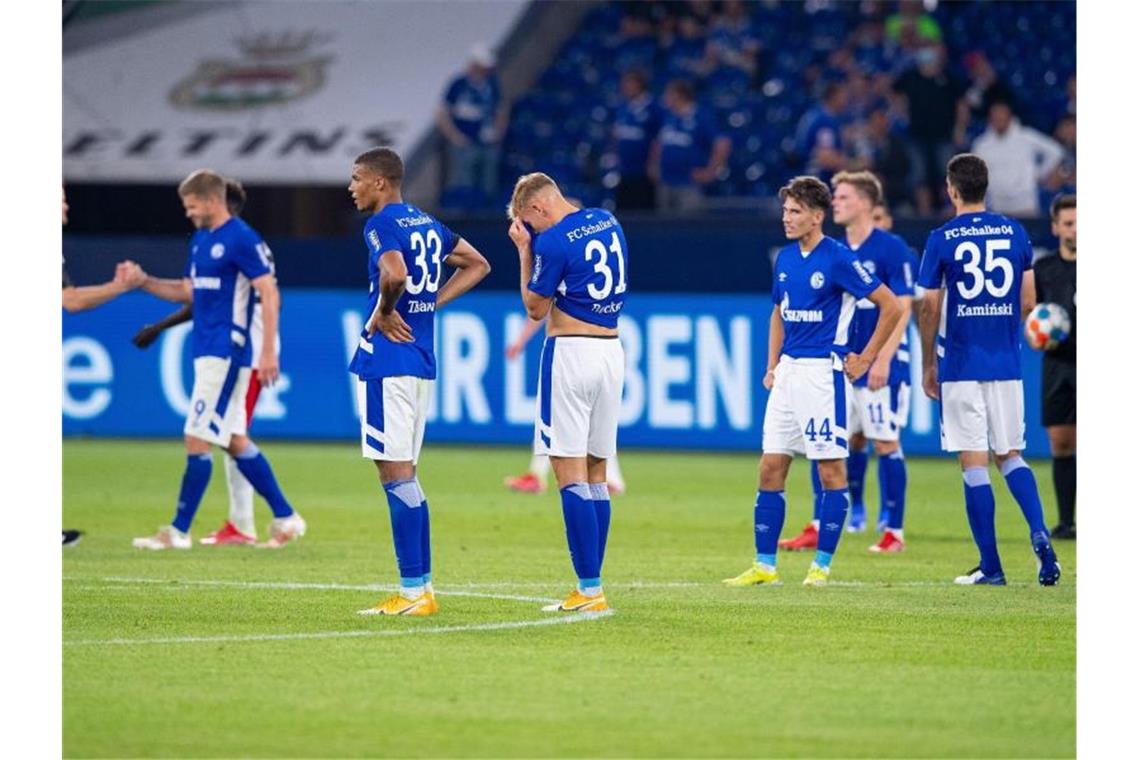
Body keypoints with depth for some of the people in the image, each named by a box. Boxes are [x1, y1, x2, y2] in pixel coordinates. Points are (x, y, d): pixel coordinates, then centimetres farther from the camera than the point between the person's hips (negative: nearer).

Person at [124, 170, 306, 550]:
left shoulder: (242, 240, -13)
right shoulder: (200, 240, 15)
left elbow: (270, 295, -15)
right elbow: (188, 292, 23)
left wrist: (269, 352, -21)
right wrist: (144, 281, 9)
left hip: (225, 354, -10)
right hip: (207, 350, 10)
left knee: (198, 439, -8)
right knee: (235, 441, 12)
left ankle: (179, 530, -5)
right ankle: (286, 518, 18)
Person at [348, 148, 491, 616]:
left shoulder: (383, 224, -12)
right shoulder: (426, 223, 16)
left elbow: (395, 274, -31)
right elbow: (477, 265, 26)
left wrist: (382, 313, -13)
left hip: (388, 358, -9)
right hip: (422, 360, 9)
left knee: (395, 474, -6)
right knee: (404, 476, 15)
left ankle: (414, 592, -7)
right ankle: (421, 586, 15)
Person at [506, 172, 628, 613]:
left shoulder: (552, 241, -12)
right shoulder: (608, 223, 10)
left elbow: (535, 309, -2)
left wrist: (525, 251, 5)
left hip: (571, 350, -8)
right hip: (612, 350, 8)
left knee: (569, 472, -7)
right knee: (596, 474, 11)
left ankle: (590, 589, -13)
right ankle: (590, 589, 12)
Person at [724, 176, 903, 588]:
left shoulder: (838, 259, -11)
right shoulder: (785, 258, 10)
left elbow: (891, 307, -9)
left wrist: (865, 359, -6)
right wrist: (772, 365, 15)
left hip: (823, 372, -7)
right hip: (788, 370, 7)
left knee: (831, 469, -2)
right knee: (770, 468, 4)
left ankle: (822, 565, 3)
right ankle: (764, 566, 7)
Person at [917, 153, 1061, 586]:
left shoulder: (942, 240, -6)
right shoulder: (1015, 234, 4)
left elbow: (930, 309, -5)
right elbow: (1027, 302, 9)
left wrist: (928, 365, 7)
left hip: (960, 367, -4)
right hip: (1006, 365, 4)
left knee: (973, 463, 0)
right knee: (1010, 455, 15)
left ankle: (990, 566, -1)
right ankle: (1039, 534, -8)